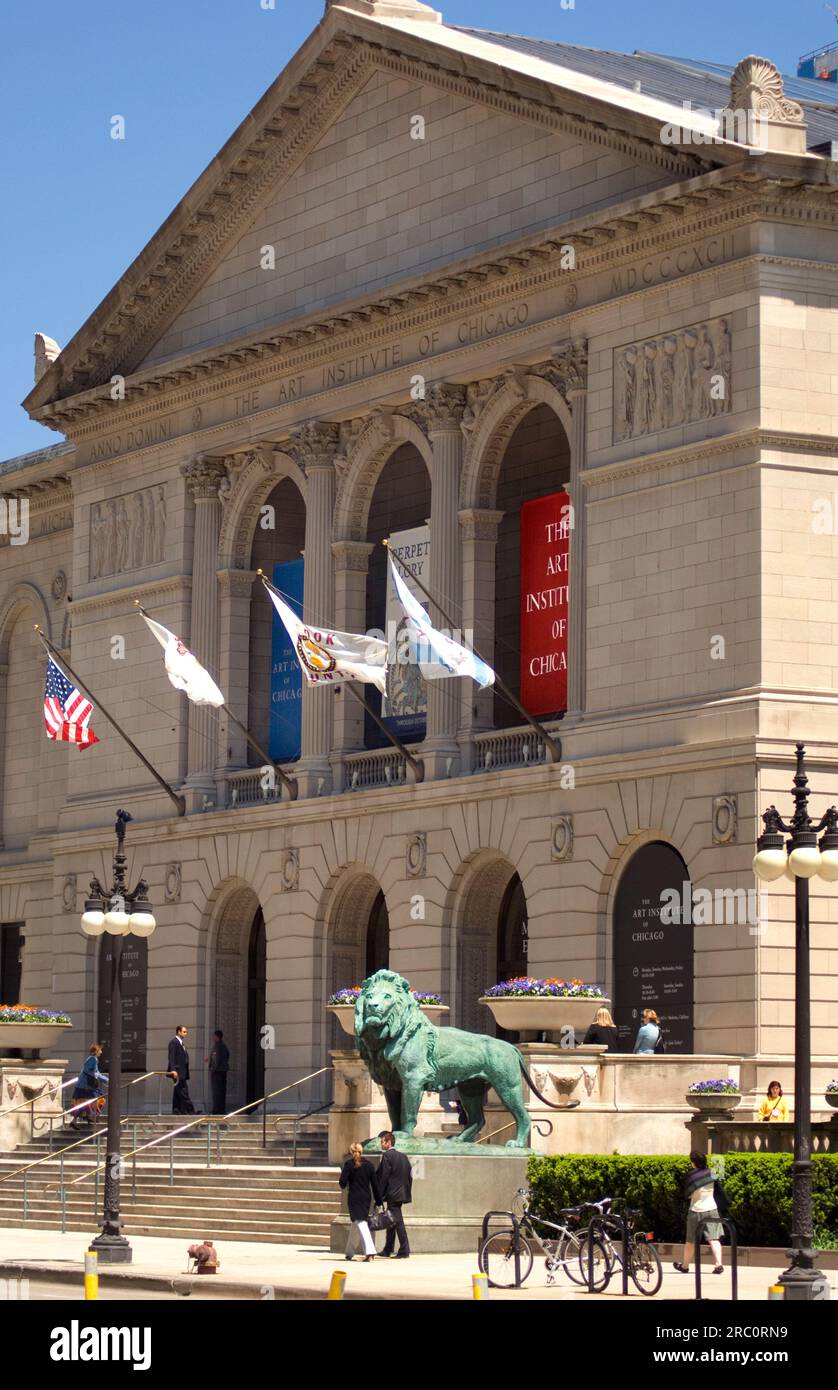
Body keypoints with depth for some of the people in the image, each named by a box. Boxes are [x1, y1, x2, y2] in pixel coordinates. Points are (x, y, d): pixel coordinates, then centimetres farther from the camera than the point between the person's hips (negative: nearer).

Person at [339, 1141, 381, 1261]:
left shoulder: (349, 1164, -7)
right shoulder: (368, 1164, 5)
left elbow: (342, 1183, -11)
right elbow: (375, 1183, 5)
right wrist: (378, 1201, 11)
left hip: (354, 1198, -5)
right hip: (367, 1197, 5)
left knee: (360, 1223, -11)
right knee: (355, 1224, 19)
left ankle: (369, 1252, -27)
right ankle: (349, 1252, 29)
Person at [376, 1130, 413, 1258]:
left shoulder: (387, 1156, -11)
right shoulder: (403, 1156, 12)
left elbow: (384, 1177, -14)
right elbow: (409, 1175, 13)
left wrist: (379, 1196, -10)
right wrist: (407, 1192, 17)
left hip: (392, 1194, -9)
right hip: (401, 1194, 9)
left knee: (397, 1221, -7)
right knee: (391, 1222, 16)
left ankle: (404, 1250, -9)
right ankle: (387, 1250, 24)